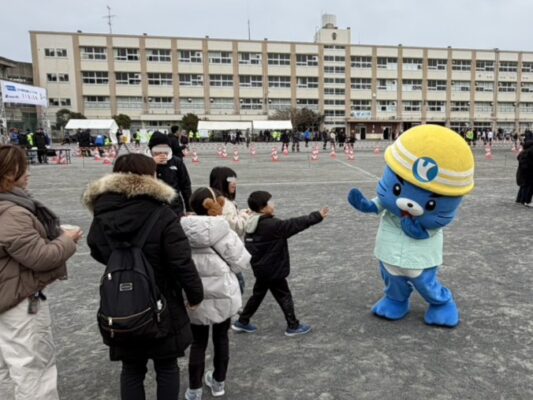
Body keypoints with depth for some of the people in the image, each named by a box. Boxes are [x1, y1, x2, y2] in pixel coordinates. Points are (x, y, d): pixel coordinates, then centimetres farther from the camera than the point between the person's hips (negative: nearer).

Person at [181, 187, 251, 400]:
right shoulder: (223, 233, -19)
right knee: (221, 338, 20)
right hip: (223, 295, -1)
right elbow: (241, 263, -12)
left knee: (198, 342, 17)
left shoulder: (182, 232, -11)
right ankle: (218, 382, 38)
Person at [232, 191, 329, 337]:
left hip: (261, 268, 9)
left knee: (258, 294, 21)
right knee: (284, 296, 6)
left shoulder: (253, 224, 3)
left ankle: (242, 322, 29)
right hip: (272, 270, -9)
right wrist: (317, 216, -18)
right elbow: (296, 224, -23)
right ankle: (293, 326, 18)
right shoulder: (272, 225, -24)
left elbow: (249, 247, 11)